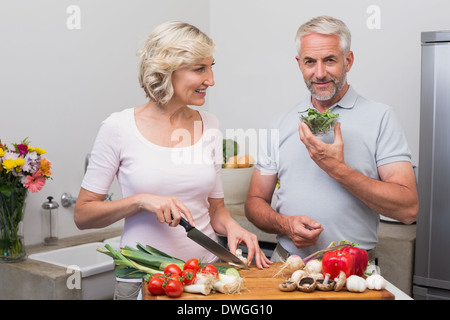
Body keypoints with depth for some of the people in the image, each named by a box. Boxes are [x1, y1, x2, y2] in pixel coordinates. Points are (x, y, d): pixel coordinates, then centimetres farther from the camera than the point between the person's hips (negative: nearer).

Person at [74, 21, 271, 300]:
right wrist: (140, 201, -18)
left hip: (206, 273, 4)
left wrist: (232, 226, -10)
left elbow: (215, 207, 10)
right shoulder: (119, 128, -9)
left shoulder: (209, 125, 3)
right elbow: (82, 215, -5)